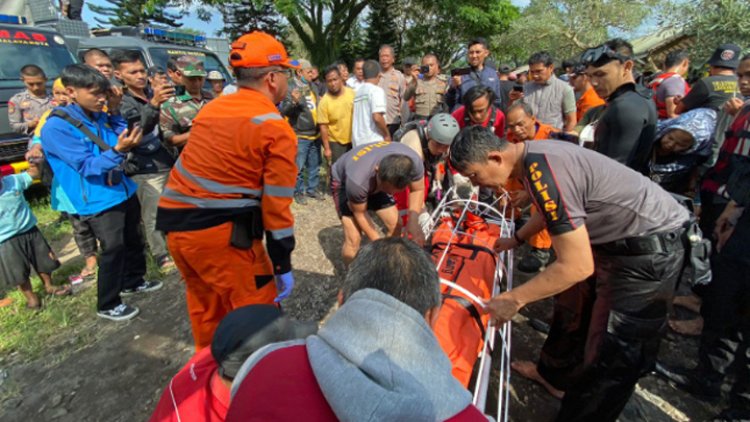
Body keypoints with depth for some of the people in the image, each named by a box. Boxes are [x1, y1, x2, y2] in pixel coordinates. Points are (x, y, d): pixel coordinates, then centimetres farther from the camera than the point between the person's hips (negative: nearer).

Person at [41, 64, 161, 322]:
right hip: (100, 202, -7)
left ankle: (132, 282, 40)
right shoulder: (56, 127, -18)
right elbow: (87, 166, -23)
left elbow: (121, 140, 9)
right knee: (113, 250, -2)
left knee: (134, 241, 19)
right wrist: (118, 150, -40)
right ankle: (107, 305, 16)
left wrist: (115, 111, -3)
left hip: (125, 192, 8)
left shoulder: (100, 117, 5)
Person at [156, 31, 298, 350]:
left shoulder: (212, 108, 12)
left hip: (176, 225, 8)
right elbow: (277, 203, -12)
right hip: (221, 231, -8)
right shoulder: (276, 129, -10)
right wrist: (283, 266, -5)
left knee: (206, 309, 25)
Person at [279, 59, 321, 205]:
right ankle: (299, 192, 15)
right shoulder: (291, 88, -11)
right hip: (300, 136, -6)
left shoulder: (313, 86, 11)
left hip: (315, 134, 7)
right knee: (299, 167, 1)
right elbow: (283, 111, -16)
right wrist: (293, 102, -31)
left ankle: (312, 189, 28)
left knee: (314, 165, 15)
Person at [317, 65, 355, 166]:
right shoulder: (324, 101, -17)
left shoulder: (352, 93, -7)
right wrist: (326, 148, -14)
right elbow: (323, 126, -14)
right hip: (335, 143, -3)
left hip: (353, 140, 4)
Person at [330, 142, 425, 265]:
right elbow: (359, 214, -23)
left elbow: (418, 189, -12)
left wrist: (413, 219, -29)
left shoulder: (414, 161, -33)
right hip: (344, 182, -4)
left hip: (375, 181, 5)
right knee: (354, 239, -15)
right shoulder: (358, 180, -43)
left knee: (395, 226, -1)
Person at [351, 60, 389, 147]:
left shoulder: (357, 92, 13)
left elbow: (354, 118, 15)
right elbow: (377, 117, -19)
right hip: (374, 141, -7)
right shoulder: (376, 90, -7)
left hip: (357, 142, 7)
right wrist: (387, 135, -6)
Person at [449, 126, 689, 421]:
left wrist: (514, 299, -22)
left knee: (611, 359, 3)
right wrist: (516, 239, 24)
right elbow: (551, 209, 18)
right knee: (573, 309, 24)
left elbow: (576, 266, -30)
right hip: (614, 237, 10)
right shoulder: (533, 155, -2)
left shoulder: (542, 172, -32)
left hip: (648, 248, -10)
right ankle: (555, 373, 46)